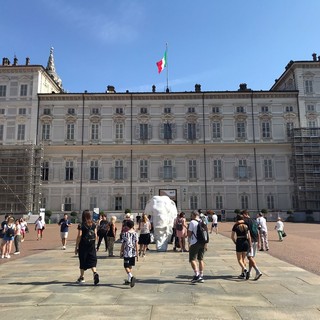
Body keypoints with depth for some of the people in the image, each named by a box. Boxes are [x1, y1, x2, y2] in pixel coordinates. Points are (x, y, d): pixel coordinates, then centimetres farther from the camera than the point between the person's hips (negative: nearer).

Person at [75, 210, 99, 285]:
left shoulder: (81, 225, -9)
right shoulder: (94, 225, 2)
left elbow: (79, 237, -10)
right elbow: (95, 236, 5)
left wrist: (76, 247, -3)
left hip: (83, 245, -3)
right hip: (92, 245, 3)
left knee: (82, 261, 12)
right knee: (92, 260, 5)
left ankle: (82, 277, 25)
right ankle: (95, 273, -19)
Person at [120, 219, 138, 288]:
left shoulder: (125, 234, -8)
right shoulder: (135, 233, 0)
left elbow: (123, 244, -5)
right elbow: (136, 244, 0)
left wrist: (121, 252, 7)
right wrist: (137, 253, 5)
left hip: (126, 253, -4)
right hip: (133, 253, 4)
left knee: (126, 266, 0)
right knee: (130, 266, 17)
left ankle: (131, 277, -22)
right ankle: (129, 280, 25)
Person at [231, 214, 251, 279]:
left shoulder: (235, 226, -4)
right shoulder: (246, 226, 5)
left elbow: (232, 236, -4)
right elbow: (249, 236, 1)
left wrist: (235, 242, 9)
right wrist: (250, 245, 5)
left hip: (239, 242, -4)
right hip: (246, 242, 4)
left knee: (239, 259, 6)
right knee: (243, 258, 15)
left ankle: (244, 269, -19)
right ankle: (243, 274, 16)